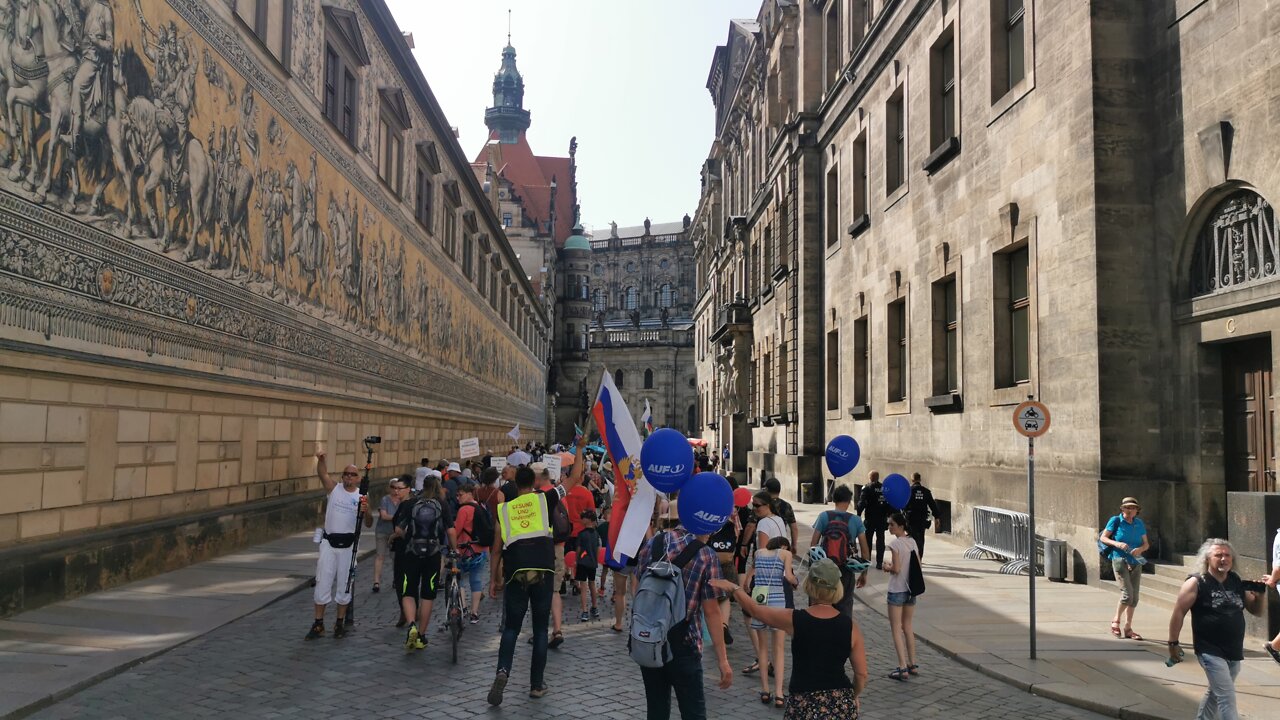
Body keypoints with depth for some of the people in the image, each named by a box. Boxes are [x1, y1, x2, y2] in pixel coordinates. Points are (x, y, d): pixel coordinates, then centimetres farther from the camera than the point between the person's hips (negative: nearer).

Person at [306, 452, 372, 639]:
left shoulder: (362, 496, 2)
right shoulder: (334, 488, 3)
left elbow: (368, 524, 3)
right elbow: (322, 473, -14)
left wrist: (366, 511, -18)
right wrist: (321, 459, -33)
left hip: (348, 545, 0)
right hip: (329, 542, 0)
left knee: (344, 585, 7)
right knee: (322, 583, 1)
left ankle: (340, 623, 19)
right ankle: (318, 624, 10)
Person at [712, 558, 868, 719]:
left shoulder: (794, 620, -8)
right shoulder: (850, 626, -6)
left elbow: (754, 609, 6)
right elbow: (862, 674, 0)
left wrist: (733, 587, 21)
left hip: (805, 705, -2)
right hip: (841, 704, 2)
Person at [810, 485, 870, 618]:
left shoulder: (824, 516, -5)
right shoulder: (856, 520, -3)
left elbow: (813, 543, -5)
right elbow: (865, 549, -1)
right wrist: (864, 573, 8)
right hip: (846, 571, 0)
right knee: (845, 607, 8)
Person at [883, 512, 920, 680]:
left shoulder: (895, 543, -16)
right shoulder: (913, 542, 5)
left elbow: (896, 569, -20)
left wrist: (887, 567, -1)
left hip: (897, 590, -7)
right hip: (910, 590, 7)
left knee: (896, 629, 0)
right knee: (907, 627, 19)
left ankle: (903, 668, -4)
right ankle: (912, 665, 23)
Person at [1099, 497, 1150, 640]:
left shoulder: (1139, 523, 9)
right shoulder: (1116, 521, -3)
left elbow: (1146, 544, 12)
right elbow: (1103, 538, -2)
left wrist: (1140, 549, -10)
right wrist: (1117, 544, -19)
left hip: (1135, 562, 5)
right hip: (1120, 560, -5)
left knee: (1134, 597, 5)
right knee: (1127, 594, -14)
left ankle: (1128, 629, 17)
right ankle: (1116, 621, 9)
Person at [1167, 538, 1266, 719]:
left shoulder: (1237, 582, 6)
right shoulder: (1196, 583, -11)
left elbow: (1256, 610, 14)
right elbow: (1179, 612, -10)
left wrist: (1259, 594, -6)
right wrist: (1173, 643, -12)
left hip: (1234, 652, 6)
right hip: (1211, 651, -6)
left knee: (1216, 693, 21)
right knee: (1227, 698, -10)